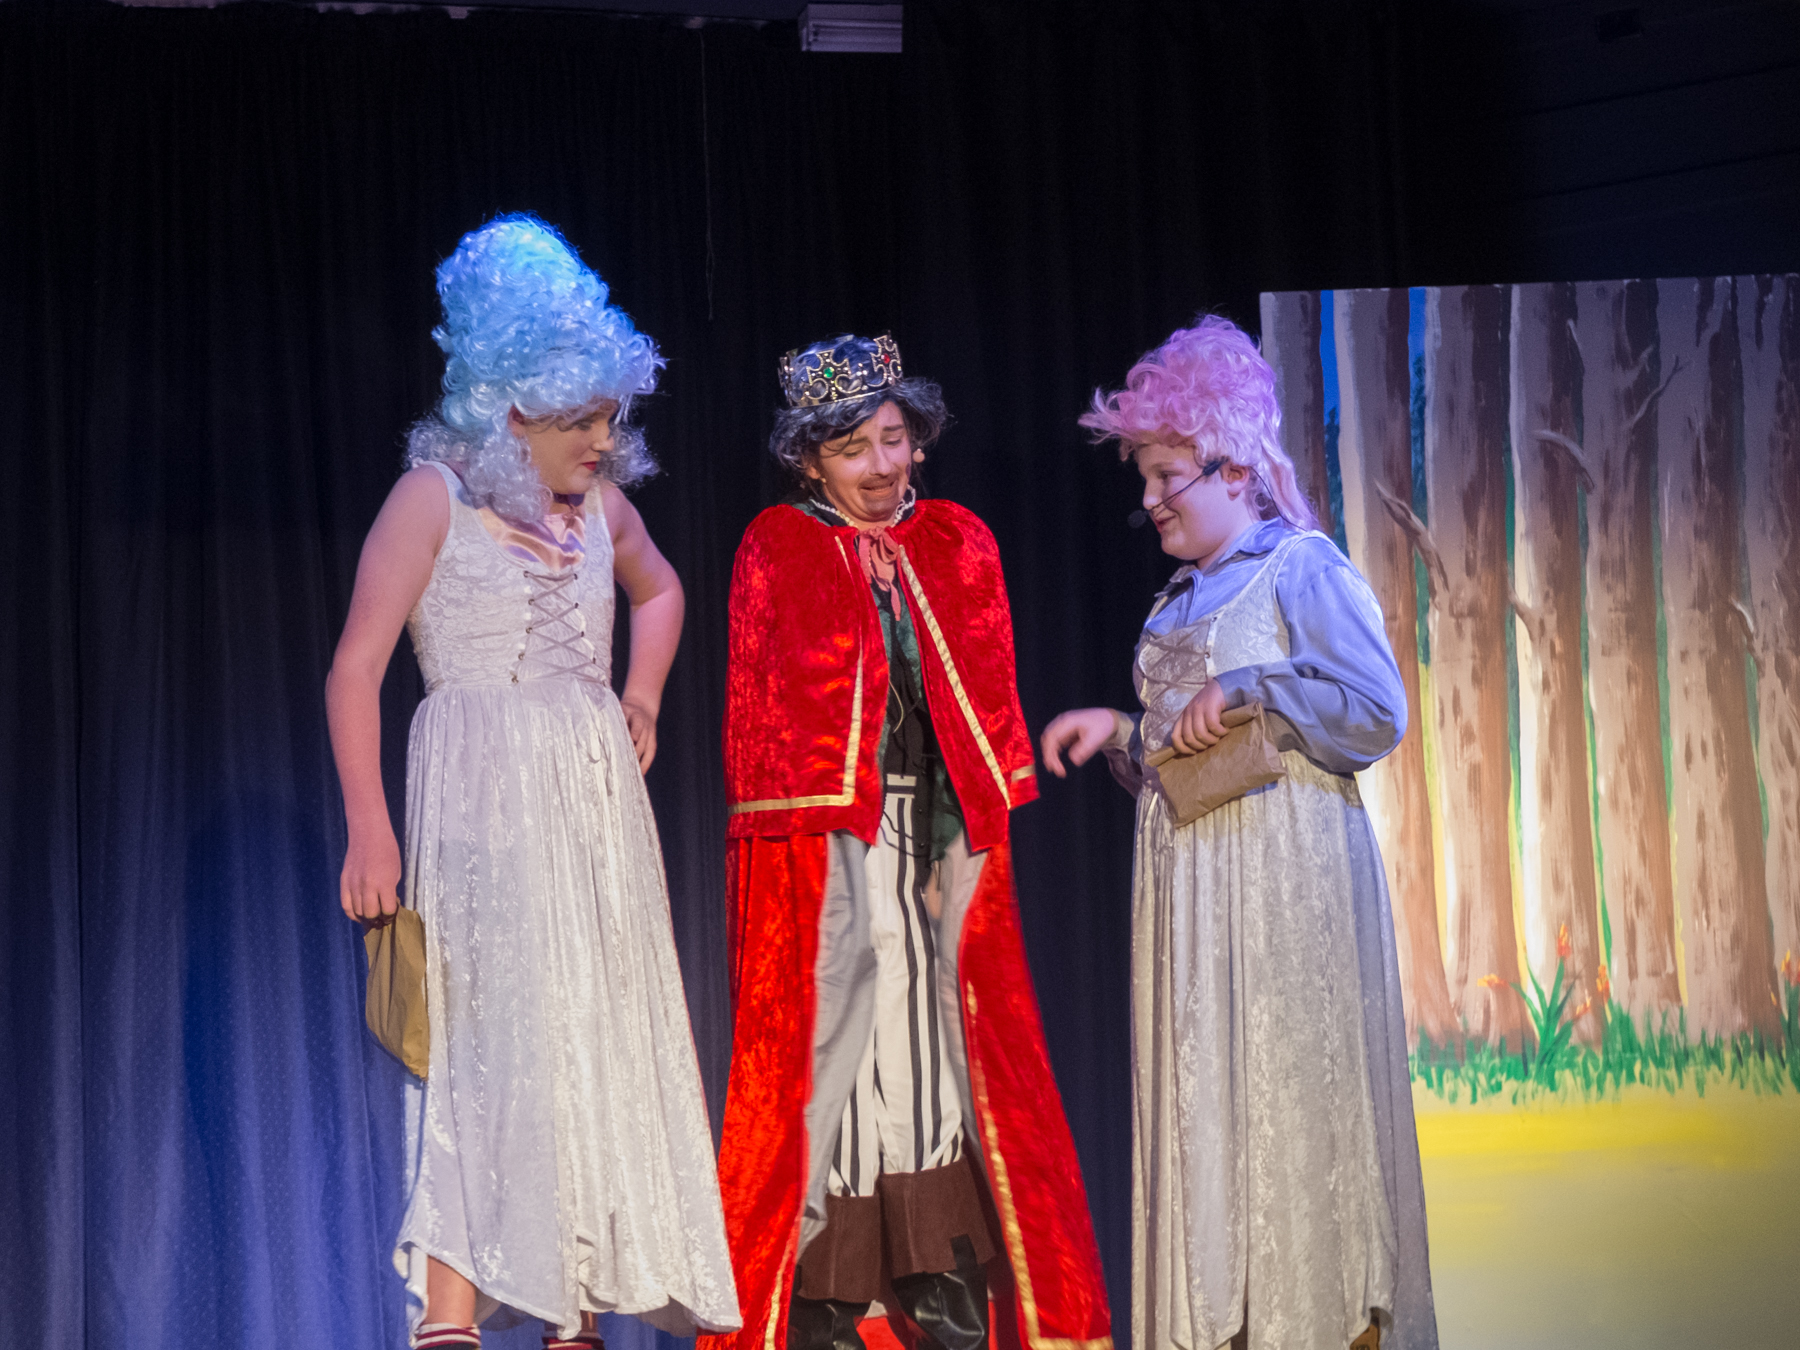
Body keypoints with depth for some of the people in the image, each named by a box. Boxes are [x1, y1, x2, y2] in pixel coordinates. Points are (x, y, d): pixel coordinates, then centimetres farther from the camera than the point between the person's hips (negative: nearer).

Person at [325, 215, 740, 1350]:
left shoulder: (600, 505, 11)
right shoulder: (434, 497, -6)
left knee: (605, 1042, 4)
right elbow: (355, 672, -9)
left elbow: (661, 589, 34)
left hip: (597, 793, 6)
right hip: (485, 797, -6)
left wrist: (643, 696, 17)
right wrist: (369, 830, -16)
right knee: (500, 1036, -15)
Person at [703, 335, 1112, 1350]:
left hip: (940, 840, 3)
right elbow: (754, 704, 1)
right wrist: (778, 830, -6)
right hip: (821, 848, -3)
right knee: (827, 1046, -4)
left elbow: (992, 696, 10)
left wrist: (983, 818, 1)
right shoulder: (775, 550, 3)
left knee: (949, 1044, 2)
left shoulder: (960, 545, 12)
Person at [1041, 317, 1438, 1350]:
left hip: (1287, 876, -8)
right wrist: (1123, 731, 10)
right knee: (1197, 1099, 5)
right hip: (1188, 879, 8)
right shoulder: (1183, 597, 19)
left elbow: (1379, 713, -15)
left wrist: (1246, 693, -14)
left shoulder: (1303, 569, -5)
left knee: (1291, 1095, -6)